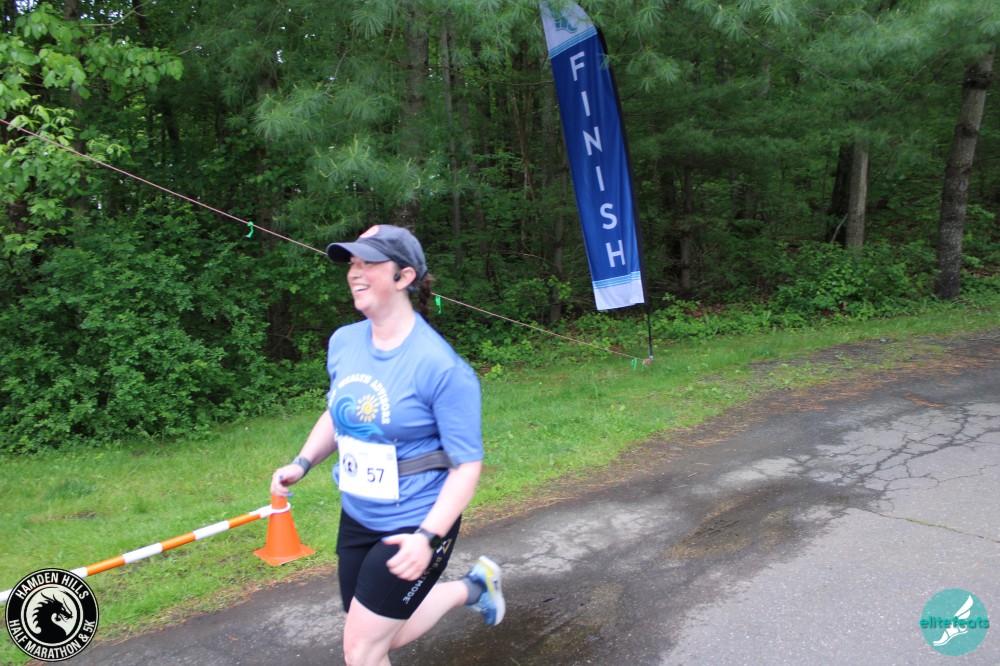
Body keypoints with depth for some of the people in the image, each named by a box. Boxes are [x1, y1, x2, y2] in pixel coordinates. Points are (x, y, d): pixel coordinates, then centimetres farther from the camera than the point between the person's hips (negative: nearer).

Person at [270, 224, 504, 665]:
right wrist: (302, 463, 0)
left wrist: (428, 537, -28)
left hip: (414, 526, -7)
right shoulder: (343, 342, -3)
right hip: (357, 518, 7)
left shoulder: (440, 366, -22)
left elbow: (467, 465, -18)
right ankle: (469, 588, 40)